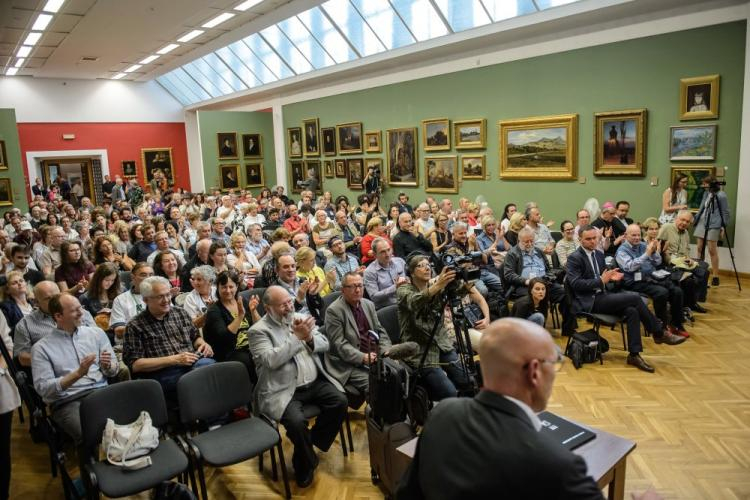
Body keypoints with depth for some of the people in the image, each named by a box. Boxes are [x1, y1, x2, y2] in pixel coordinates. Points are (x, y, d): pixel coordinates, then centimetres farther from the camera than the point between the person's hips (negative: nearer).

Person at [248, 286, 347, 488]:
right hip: (283, 391, -5)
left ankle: (315, 440, 10)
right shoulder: (258, 330, -7)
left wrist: (309, 337, -14)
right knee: (297, 421, -28)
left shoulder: (300, 318, 10)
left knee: (340, 401, -16)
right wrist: (297, 337, -21)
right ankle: (306, 464, 2)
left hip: (315, 382, 5)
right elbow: (271, 360, -21)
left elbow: (324, 345, 8)